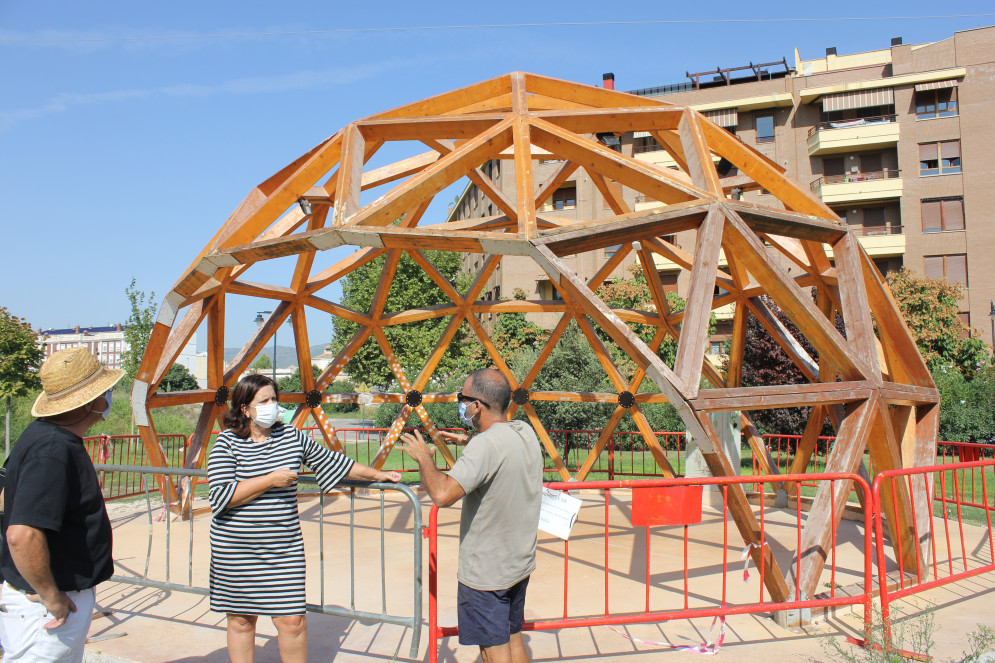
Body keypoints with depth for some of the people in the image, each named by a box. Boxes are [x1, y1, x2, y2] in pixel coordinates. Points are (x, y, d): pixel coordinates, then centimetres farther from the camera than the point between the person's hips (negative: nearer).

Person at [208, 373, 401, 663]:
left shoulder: (292, 437, 5)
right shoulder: (227, 442, -6)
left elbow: (333, 461, 14)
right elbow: (220, 496, -16)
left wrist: (378, 474, 14)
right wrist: (270, 480, -19)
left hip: (284, 548, 2)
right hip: (236, 550, -2)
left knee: (292, 621, 1)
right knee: (240, 620, 11)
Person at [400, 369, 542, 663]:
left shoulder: (486, 444, -26)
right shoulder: (526, 432, 0)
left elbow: (443, 493, -35)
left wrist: (424, 457, -19)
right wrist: (469, 442, 20)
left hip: (485, 572, -8)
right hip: (521, 563, 8)